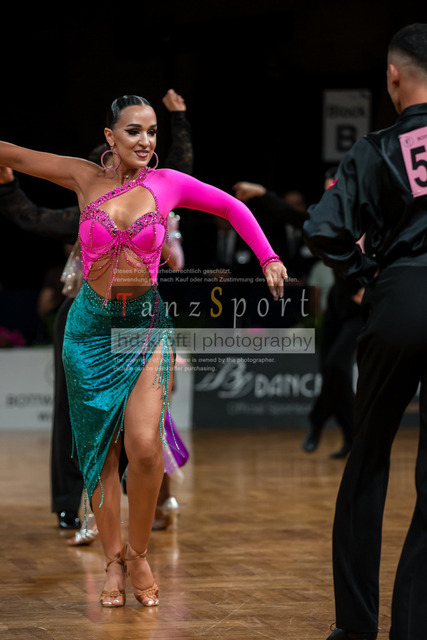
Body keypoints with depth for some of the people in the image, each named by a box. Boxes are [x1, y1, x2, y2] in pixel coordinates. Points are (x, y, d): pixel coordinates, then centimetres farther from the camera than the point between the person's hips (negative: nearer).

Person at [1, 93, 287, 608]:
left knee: (143, 445, -15)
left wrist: (268, 258, 11)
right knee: (99, 447, 4)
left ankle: (138, 553, 5)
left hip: (147, 325, -1)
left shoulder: (167, 184, 0)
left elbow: (232, 208, 14)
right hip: (91, 328, 1)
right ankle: (113, 561, 15)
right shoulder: (86, 178, -1)